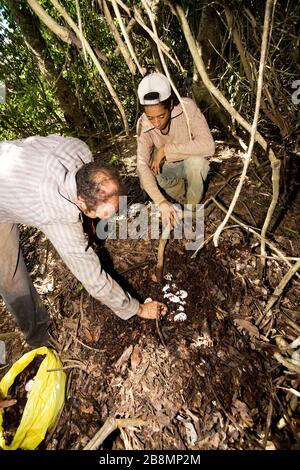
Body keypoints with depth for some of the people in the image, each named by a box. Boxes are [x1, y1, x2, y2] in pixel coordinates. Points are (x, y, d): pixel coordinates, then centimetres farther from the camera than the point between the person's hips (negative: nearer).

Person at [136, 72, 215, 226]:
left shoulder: (186, 107, -27)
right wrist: (161, 201, -43)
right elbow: (142, 164, -30)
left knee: (196, 159, -36)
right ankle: (182, 194, 3)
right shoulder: (143, 124, -20)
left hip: (193, 165, -2)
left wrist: (166, 149, -34)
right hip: (170, 167, 3)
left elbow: (208, 146, -36)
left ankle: (193, 206, -10)